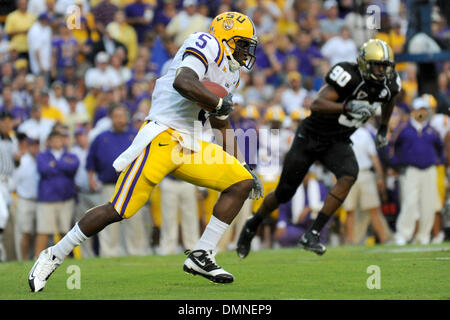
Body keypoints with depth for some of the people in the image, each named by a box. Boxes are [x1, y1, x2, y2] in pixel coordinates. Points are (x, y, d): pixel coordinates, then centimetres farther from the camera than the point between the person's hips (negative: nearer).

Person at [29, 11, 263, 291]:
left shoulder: (230, 73, 21)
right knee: (119, 210, -11)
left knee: (242, 183, -1)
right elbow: (182, 83, -28)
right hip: (163, 138, -9)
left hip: (189, 146, 9)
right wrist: (220, 103, -15)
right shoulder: (206, 45, -8)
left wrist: (241, 167, 25)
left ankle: (201, 257, 1)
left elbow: (222, 125, 30)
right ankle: (54, 256, 3)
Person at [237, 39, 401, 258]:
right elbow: (316, 105, -37)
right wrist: (347, 106, -50)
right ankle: (253, 224, 36)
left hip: (337, 142, 4)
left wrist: (383, 128, 22)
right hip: (310, 137, -4)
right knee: (284, 194, 5)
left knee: (348, 176, -28)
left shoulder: (388, 84, -6)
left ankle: (312, 235, -24)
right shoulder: (349, 76, -27)